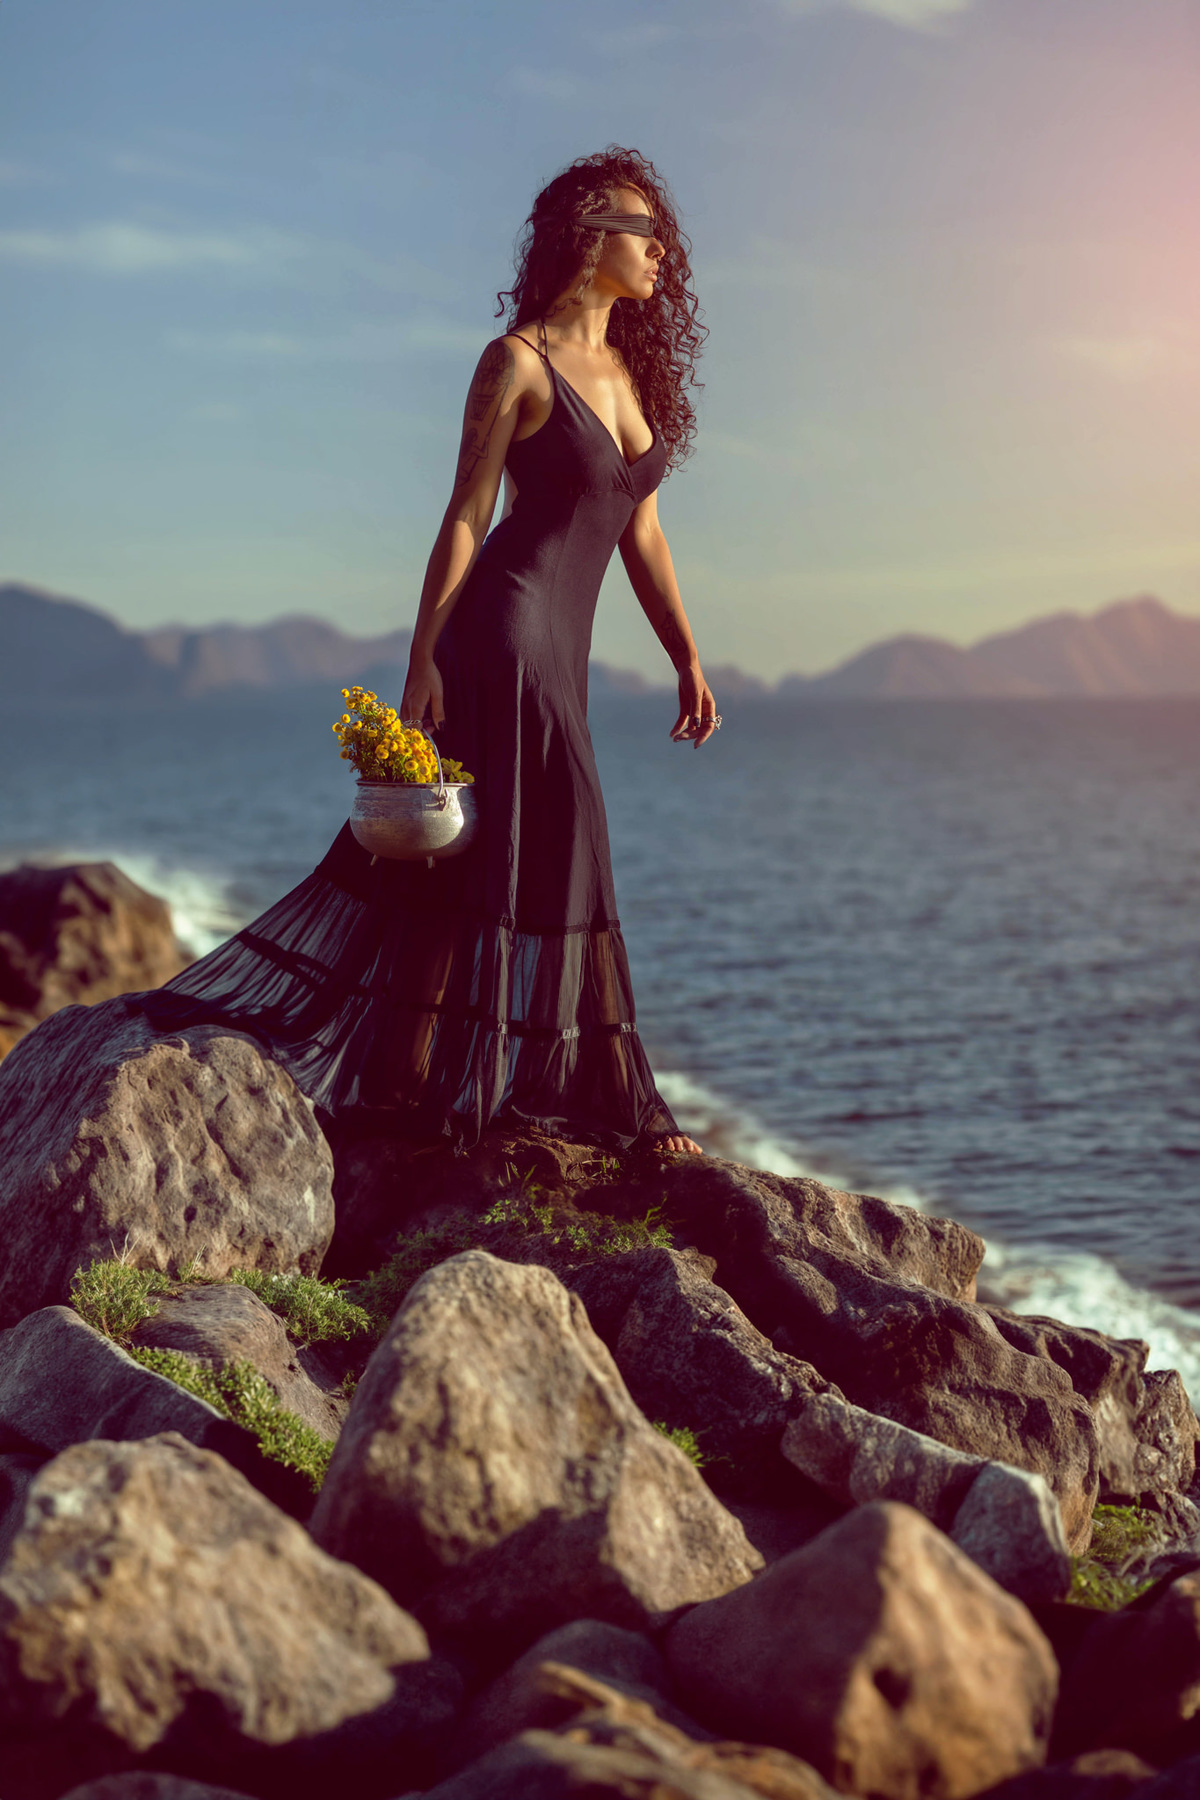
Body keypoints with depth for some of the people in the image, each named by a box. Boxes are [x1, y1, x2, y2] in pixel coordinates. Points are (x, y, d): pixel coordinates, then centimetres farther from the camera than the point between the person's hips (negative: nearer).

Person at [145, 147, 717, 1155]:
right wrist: (423, 663, -13)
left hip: (560, 647, 8)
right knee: (557, 853, -4)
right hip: (505, 626, -8)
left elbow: (640, 531, 17)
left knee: (468, 848, 9)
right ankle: (608, 1099, 4)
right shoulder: (518, 362, -7)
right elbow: (466, 518, -9)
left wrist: (687, 659, 13)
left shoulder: (633, 372, 15)